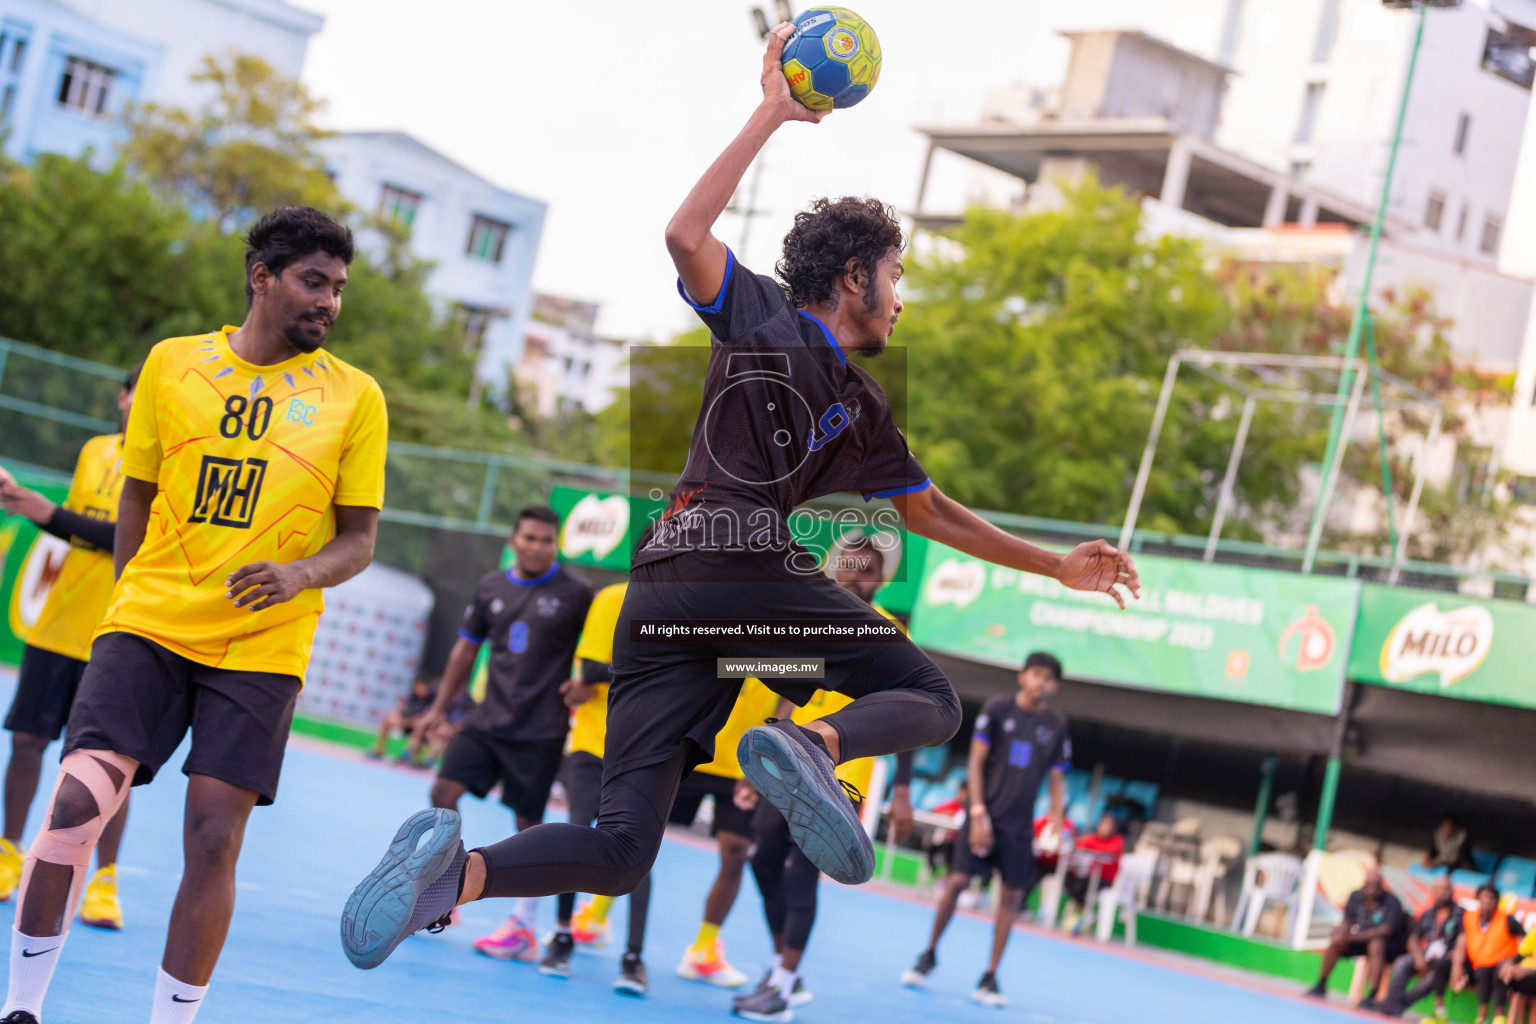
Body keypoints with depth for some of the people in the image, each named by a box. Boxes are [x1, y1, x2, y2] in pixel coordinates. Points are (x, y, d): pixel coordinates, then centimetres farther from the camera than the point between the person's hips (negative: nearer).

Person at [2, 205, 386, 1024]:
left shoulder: (354, 397, 5)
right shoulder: (172, 364, 8)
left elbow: (359, 539, 5)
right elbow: (137, 495, 17)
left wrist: (298, 573, -15)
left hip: (261, 648, 0)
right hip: (150, 622, 0)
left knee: (213, 838, -7)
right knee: (76, 801, -14)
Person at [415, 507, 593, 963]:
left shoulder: (575, 595, -5)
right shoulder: (490, 587, 8)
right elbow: (466, 648, 17)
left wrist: (581, 703, -6)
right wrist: (439, 707, 17)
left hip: (540, 731, -4)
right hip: (488, 718, 4)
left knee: (527, 823, -1)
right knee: (444, 792, -6)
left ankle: (523, 929, 9)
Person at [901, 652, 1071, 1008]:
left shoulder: (1056, 725, 5)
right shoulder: (997, 707, -2)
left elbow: (1057, 780, 10)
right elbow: (977, 761, -4)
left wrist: (1056, 825, -2)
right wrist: (978, 813, -11)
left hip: (1020, 825, 2)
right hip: (986, 813, -2)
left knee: (1012, 896, -1)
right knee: (957, 881, -9)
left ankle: (990, 978, 7)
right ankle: (930, 955, 12)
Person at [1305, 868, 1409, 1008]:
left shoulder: (1392, 903, -21)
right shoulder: (1356, 897, -3)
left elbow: (1385, 931, -31)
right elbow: (1347, 922, -1)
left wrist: (1351, 937, -37)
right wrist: (1340, 933, -28)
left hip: (1392, 945, -6)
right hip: (1363, 939, 6)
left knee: (1376, 945, -37)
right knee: (1335, 941, -13)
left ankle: (1371, 997, -36)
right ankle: (1320, 987, 2)